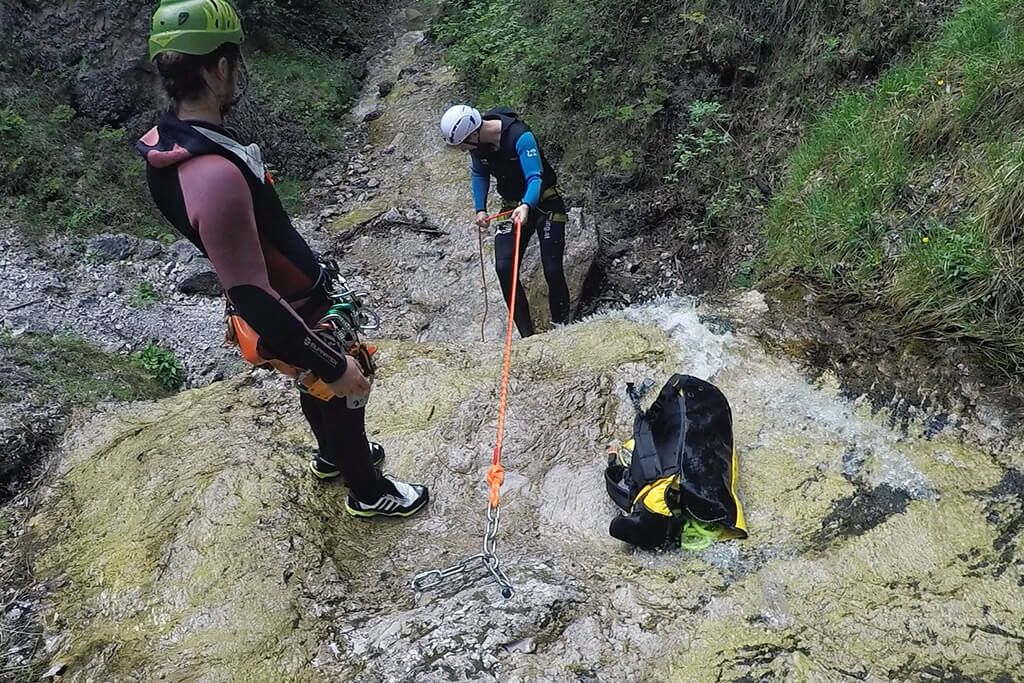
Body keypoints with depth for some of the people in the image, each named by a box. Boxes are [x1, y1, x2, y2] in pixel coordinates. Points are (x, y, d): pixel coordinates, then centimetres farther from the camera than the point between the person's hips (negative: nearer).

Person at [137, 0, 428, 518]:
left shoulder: (169, 142, -7)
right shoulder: (215, 175, -38)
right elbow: (251, 298, -35)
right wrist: (332, 363, -27)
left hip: (285, 303, 8)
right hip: (299, 317, -8)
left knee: (318, 389, 30)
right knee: (342, 393, 16)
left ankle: (334, 456, 57)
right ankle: (368, 493, 41)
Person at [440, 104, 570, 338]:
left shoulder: (520, 136, -28)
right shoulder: (477, 142, -8)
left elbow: (535, 178, -36)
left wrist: (526, 206, -54)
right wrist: (480, 209, 1)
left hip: (545, 203, -5)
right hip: (512, 207, 5)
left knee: (552, 270, -14)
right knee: (504, 268, -12)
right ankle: (527, 335, -7)